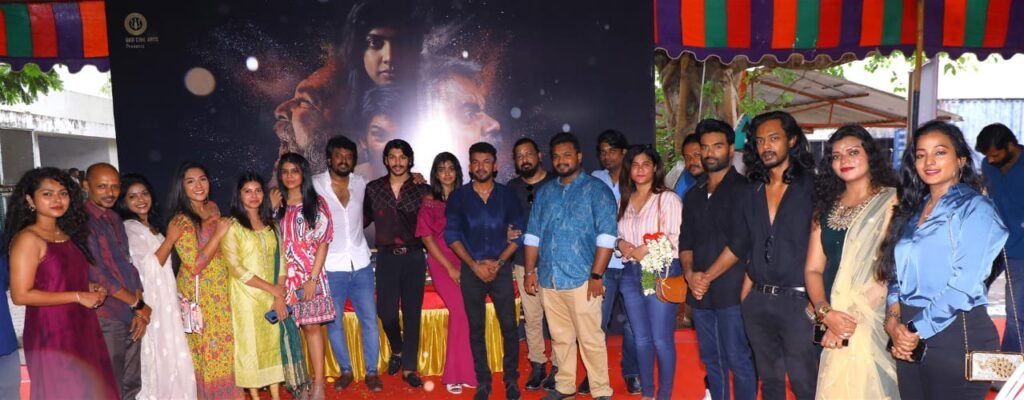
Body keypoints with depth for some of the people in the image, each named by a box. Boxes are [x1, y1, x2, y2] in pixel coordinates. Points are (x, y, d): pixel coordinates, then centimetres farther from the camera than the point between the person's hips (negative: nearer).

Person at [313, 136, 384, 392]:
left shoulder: (361, 183, 5)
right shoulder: (315, 184, -5)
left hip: (360, 263, 2)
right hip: (331, 266, -2)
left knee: (369, 320, 4)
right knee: (334, 322, 8)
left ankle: (372, 372, 17)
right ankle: (346, 371, 24)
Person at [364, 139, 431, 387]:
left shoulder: (421, 189, 1)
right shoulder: (373, 188, 3)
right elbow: (364, 218, 9)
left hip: (413, 256, 0)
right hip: (386, 257, 1)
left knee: (412, 312, 4)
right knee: (386, 311, -2)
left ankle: (408, 368, 16)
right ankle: (397, 351, 30)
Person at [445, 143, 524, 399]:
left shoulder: (507, 195, 3)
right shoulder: (458, 197, 2)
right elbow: (452, 234, -1)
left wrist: (498, 263, -10)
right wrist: (474, 265, -10)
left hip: (501, 269, 0)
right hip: (471, 270, 0)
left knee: (508, 326, 0)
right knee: (476, 328, 7)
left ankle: (511, 379, 15)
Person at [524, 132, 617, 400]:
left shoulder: (596, 189, -2)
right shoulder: (544, 192, 13)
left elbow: (606, 236, -9)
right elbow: (533, 235, 15)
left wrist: (596, 275, -14)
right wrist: (530, 271, 8)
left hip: (581, 279, -5)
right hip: (549, 279, 5)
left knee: (591, 339, -1)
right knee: (560, 338, 14)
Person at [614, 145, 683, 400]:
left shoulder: (668, 198, -3)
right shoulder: (624, 201, 15)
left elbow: (677, 239, -10)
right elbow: (618, 235, 18)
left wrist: (647, 250, -18)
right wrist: (621, 244, -4)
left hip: (661, 273, -5)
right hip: (631, 274, 5)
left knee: (662, 339, -2)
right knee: (641, 339, 12)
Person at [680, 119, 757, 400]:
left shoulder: (743, 189, -4)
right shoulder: (693, 194, 16)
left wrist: (708, 276, -10)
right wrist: (689, 273, -1)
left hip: (731, 289, -6)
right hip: (700, 292, 6)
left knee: (738, 360, -1)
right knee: (711, 359, 13)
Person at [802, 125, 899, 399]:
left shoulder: (891, 200, -3)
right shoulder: (826, 206, 11)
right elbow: (813, 269, 7)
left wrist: (853, 318, -16)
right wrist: (825, 312, -10)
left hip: (874, 322, -4)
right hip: (834, 324, 4)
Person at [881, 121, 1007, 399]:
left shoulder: (975, 208, -6)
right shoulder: (913, 212, 14)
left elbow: (964, 283, -15)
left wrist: (917, 331, -15)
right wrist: (893, 319, -6)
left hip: (956, 333, -6)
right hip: (910, 339, 6)